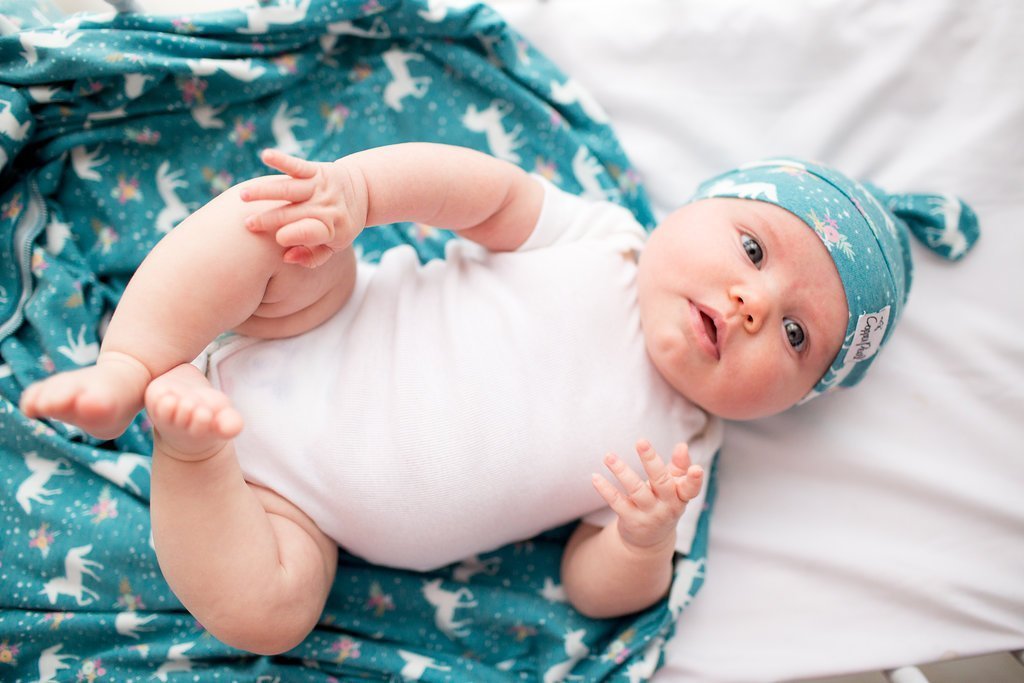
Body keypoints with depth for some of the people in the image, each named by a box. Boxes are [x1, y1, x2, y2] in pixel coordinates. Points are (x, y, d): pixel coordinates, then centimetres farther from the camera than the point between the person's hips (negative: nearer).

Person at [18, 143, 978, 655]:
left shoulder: (674, 452, -4)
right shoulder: (598, 236, -6)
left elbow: (595, 585, -4)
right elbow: (489, 189, -9)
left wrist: (646, 540, -27)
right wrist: (354, 186, -25)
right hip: (308, 337, 0)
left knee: (265, 611, -26)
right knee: (270, 213, -24)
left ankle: (186, 441, -12)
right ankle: (131, 371, -17)